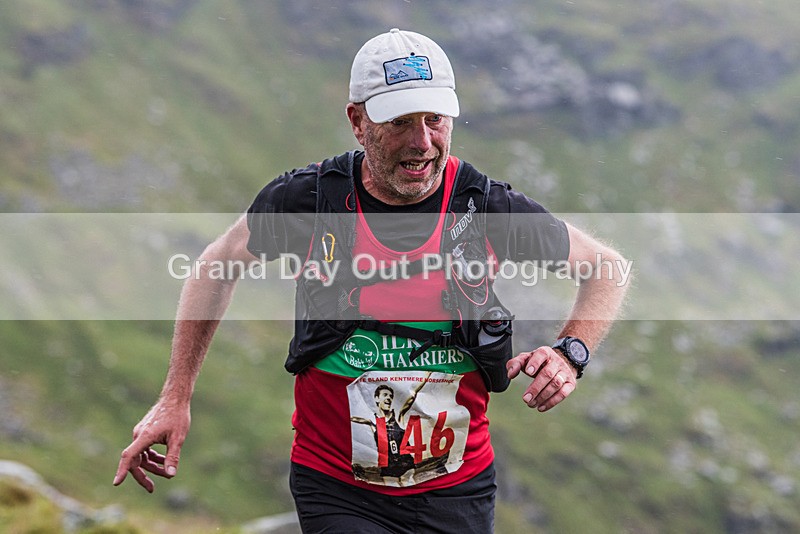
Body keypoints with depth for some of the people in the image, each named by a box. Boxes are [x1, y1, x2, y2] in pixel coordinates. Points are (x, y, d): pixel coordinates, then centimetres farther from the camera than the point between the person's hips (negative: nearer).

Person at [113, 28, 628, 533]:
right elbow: (218, 265, 10)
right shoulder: (307, 200, -9)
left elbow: (607, 267, 7)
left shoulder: (490, 209, -9)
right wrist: (176, 398, 8)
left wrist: (570, 353, -12)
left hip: (459, 493, 2)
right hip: (337, 490, -1)